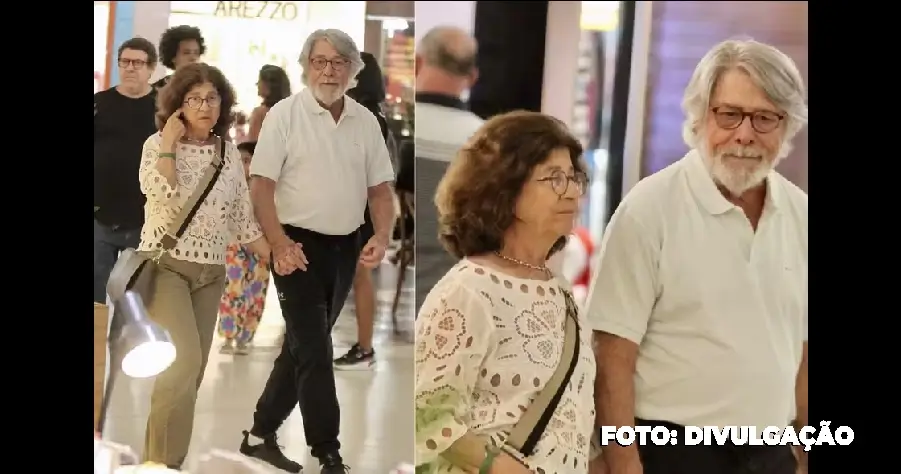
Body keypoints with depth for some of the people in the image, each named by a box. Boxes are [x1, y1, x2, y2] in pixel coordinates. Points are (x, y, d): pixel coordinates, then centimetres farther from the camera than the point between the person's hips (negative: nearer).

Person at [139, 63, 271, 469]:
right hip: (165, 265, -5)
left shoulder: (229, 153, 8)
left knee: (192, 371, 5)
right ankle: (162, 463, -13)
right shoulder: (158, 144, -4)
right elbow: (163, 196, -22)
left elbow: (243, 220, 12)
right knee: (184, 361, -21)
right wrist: (170, 141, -16)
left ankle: (169, 460, 14)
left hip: (210, 273, 5)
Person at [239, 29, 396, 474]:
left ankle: (261, 434, 27)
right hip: (300, 246, -5)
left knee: (303, 345, 14)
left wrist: (381, 237, -8)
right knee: (314, 351, -7)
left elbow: (380, 187, 9)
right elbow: (261, 185, -11)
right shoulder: (285, 115, -7)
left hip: (346, 248, 6)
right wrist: (280, 244, -20)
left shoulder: (365, 121, 6)